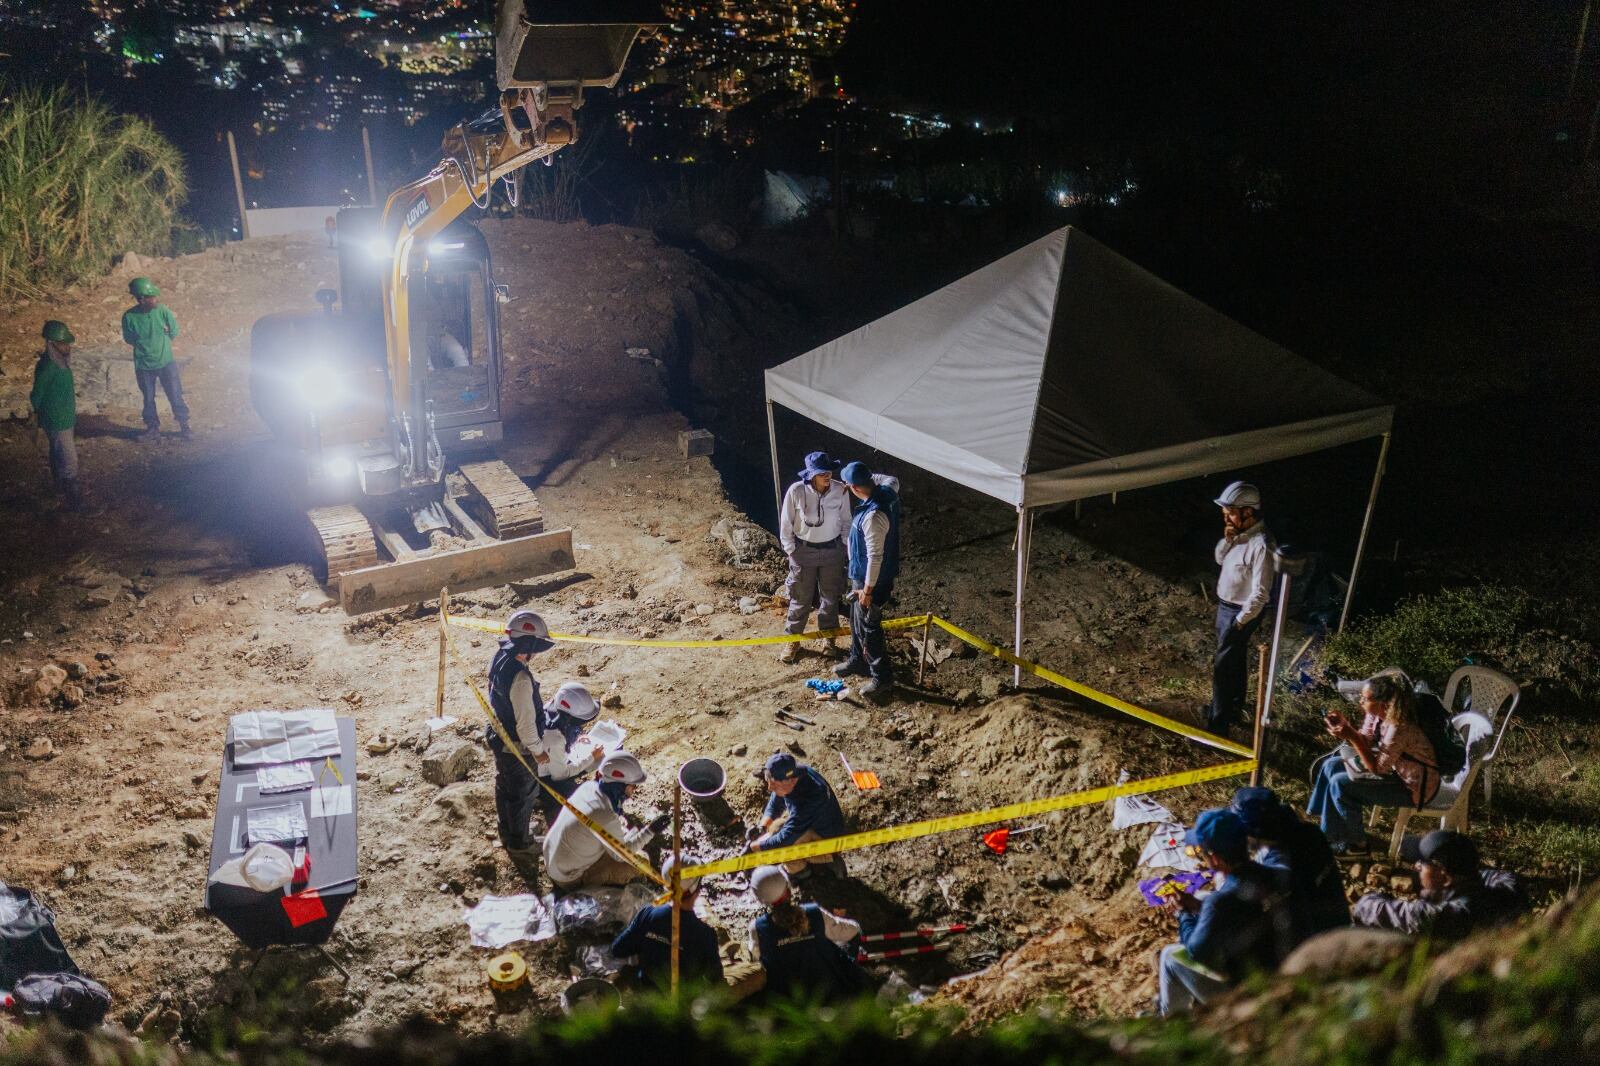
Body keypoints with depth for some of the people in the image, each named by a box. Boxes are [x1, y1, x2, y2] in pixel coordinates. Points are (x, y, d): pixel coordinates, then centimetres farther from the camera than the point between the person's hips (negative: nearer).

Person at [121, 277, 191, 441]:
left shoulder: (163, 310, -15)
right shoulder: (129, 317, -16)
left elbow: (174, 333, 0)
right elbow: (129, 339, 2)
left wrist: (159, 346, 5)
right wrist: (144, 347, 1)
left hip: (166, 362, 0)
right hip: (144, 366, 0)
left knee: (176, 396, 3)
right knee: (148, 399, 14)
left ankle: (184, 427, 17)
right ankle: (153, 428, 30)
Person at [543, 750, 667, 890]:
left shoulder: (589, 786, -12)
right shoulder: (607, 818, -34)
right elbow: (620, 854, -15)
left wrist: (636, 833, 5)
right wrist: (650, 832, -11)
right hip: (570, 880, -8)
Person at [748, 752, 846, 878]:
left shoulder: (805, 802, -42)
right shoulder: (791, 774, -16)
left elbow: (784, 839, -38)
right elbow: (774, 804, 3)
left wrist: (753, 846, -26)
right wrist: (761, 827, -11)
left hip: (826, 838, -8)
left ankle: (799, 869, 4)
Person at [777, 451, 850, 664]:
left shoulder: (840, 491, -15)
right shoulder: (796, 491, -20)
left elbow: (846, 522, 1)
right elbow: (786, 524, -8)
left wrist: (845, 548, 4)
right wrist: (791, 551, -6)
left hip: (832, 550, 2)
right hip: (804, 550, -2)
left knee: (831, 596, 16)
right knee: (801, 598, 10)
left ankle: (830, 637, 36)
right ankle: (793, 640, 26)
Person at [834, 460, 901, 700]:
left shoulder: (873, 515, -35)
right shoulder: (887, 491, -8)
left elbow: (875, 556, -29)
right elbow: (892, 480, 20)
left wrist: (867, 589, -20)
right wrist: (870, 478, 8)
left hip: (872, 579, -9)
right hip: (862, 575, 10)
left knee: (868, 628, 6)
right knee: (856, 620, 26)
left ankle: (883, 678, 20)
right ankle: (858, 660, 46)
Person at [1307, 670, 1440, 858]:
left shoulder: (1399, 729, -33)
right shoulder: (1377, 714, -9)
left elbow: (1377, 768, -26)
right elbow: (1366, 743, 3)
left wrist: (1352, 737, -33)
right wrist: (1345, 726, -14)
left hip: (1412, 787, -9)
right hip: (1393, 768, 9)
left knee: (1341, 784, -19)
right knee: (1331, 765, 5)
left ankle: (1358, 845, -1)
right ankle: (1326, 824, 17)